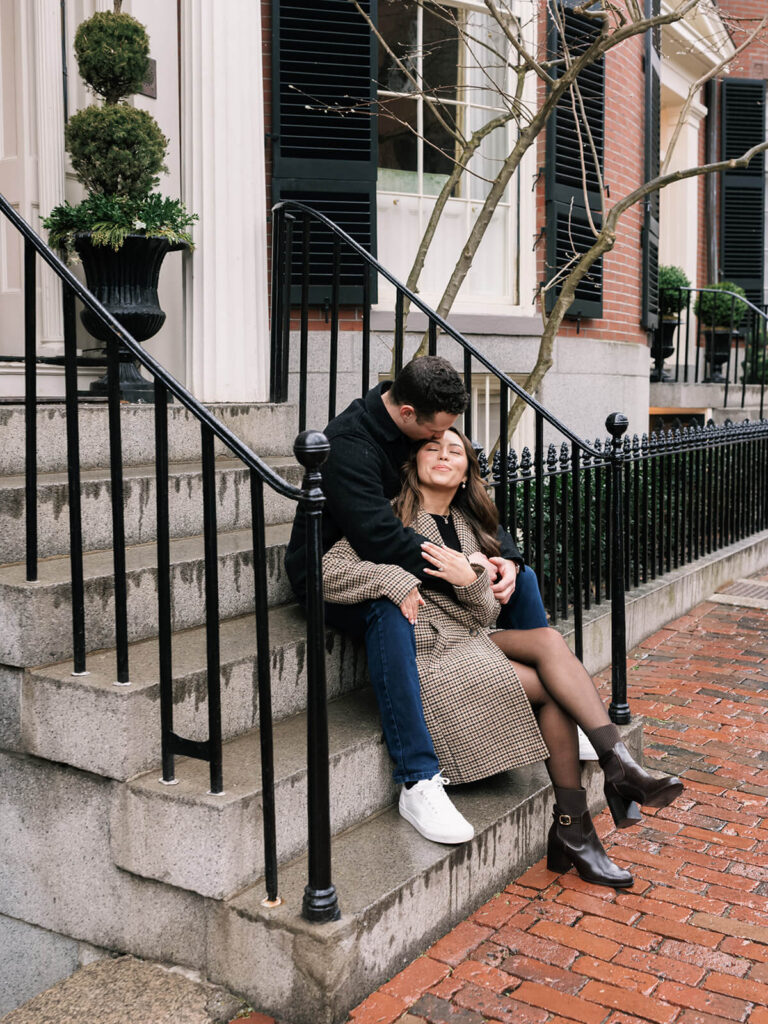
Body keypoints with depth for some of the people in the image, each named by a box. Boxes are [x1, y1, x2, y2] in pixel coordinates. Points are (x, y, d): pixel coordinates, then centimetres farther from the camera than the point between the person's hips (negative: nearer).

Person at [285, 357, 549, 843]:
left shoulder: (428, 430, -1)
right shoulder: (347, 446, -27)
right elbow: (383, 539, -36)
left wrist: (506, 556, -14)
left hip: (406, 565, 8)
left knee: (522, 577, 2)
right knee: (389, 609, -42)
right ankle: (420, 781, -39)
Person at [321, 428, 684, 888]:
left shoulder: (468, 526, 16)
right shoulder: (391, 518, -1)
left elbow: (487, 615, 9)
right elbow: (329, 573, -13)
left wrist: (470, 580, -13)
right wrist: (399, 580, -24)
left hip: (473, 641, 6)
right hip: (426, 653, -6)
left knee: (550, 639, -23)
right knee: (556, 689, -19)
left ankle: (620, 766, -23)